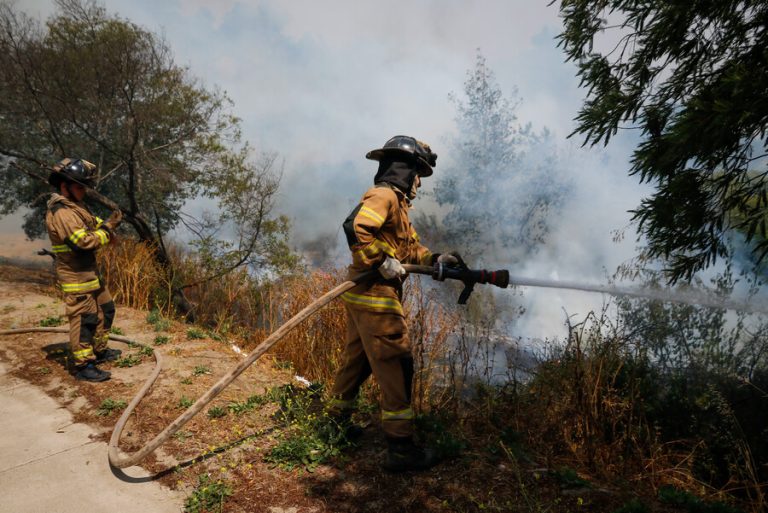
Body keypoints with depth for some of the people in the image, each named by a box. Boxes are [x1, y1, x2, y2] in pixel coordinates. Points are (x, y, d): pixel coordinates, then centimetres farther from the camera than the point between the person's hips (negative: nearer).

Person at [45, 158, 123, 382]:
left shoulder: (75, 205, 13)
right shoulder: (61, 213, -21)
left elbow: (93, 224, 19)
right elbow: (86, 241, -27)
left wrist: (107, 225, -4)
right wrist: (109, 226, -16)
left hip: (89, 273, 10)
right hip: (76, 277, -10)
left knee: (105, 310, 20)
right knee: (83, 320, -5)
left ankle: (100, 351, 33)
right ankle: (83, 366, 4)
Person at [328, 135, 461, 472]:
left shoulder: (396, 202, 21)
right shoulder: (383, 195, -11)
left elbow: (411, 246, 21)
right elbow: (355, 229, -27)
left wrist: (435, 259, 5)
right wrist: (383, 261, -23)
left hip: (362, 297, 11)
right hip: (375, 297, -11)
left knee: (358, 359, 22)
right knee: (396, 366, -7)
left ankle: (337, 415, 39)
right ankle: (400, 449, 0)